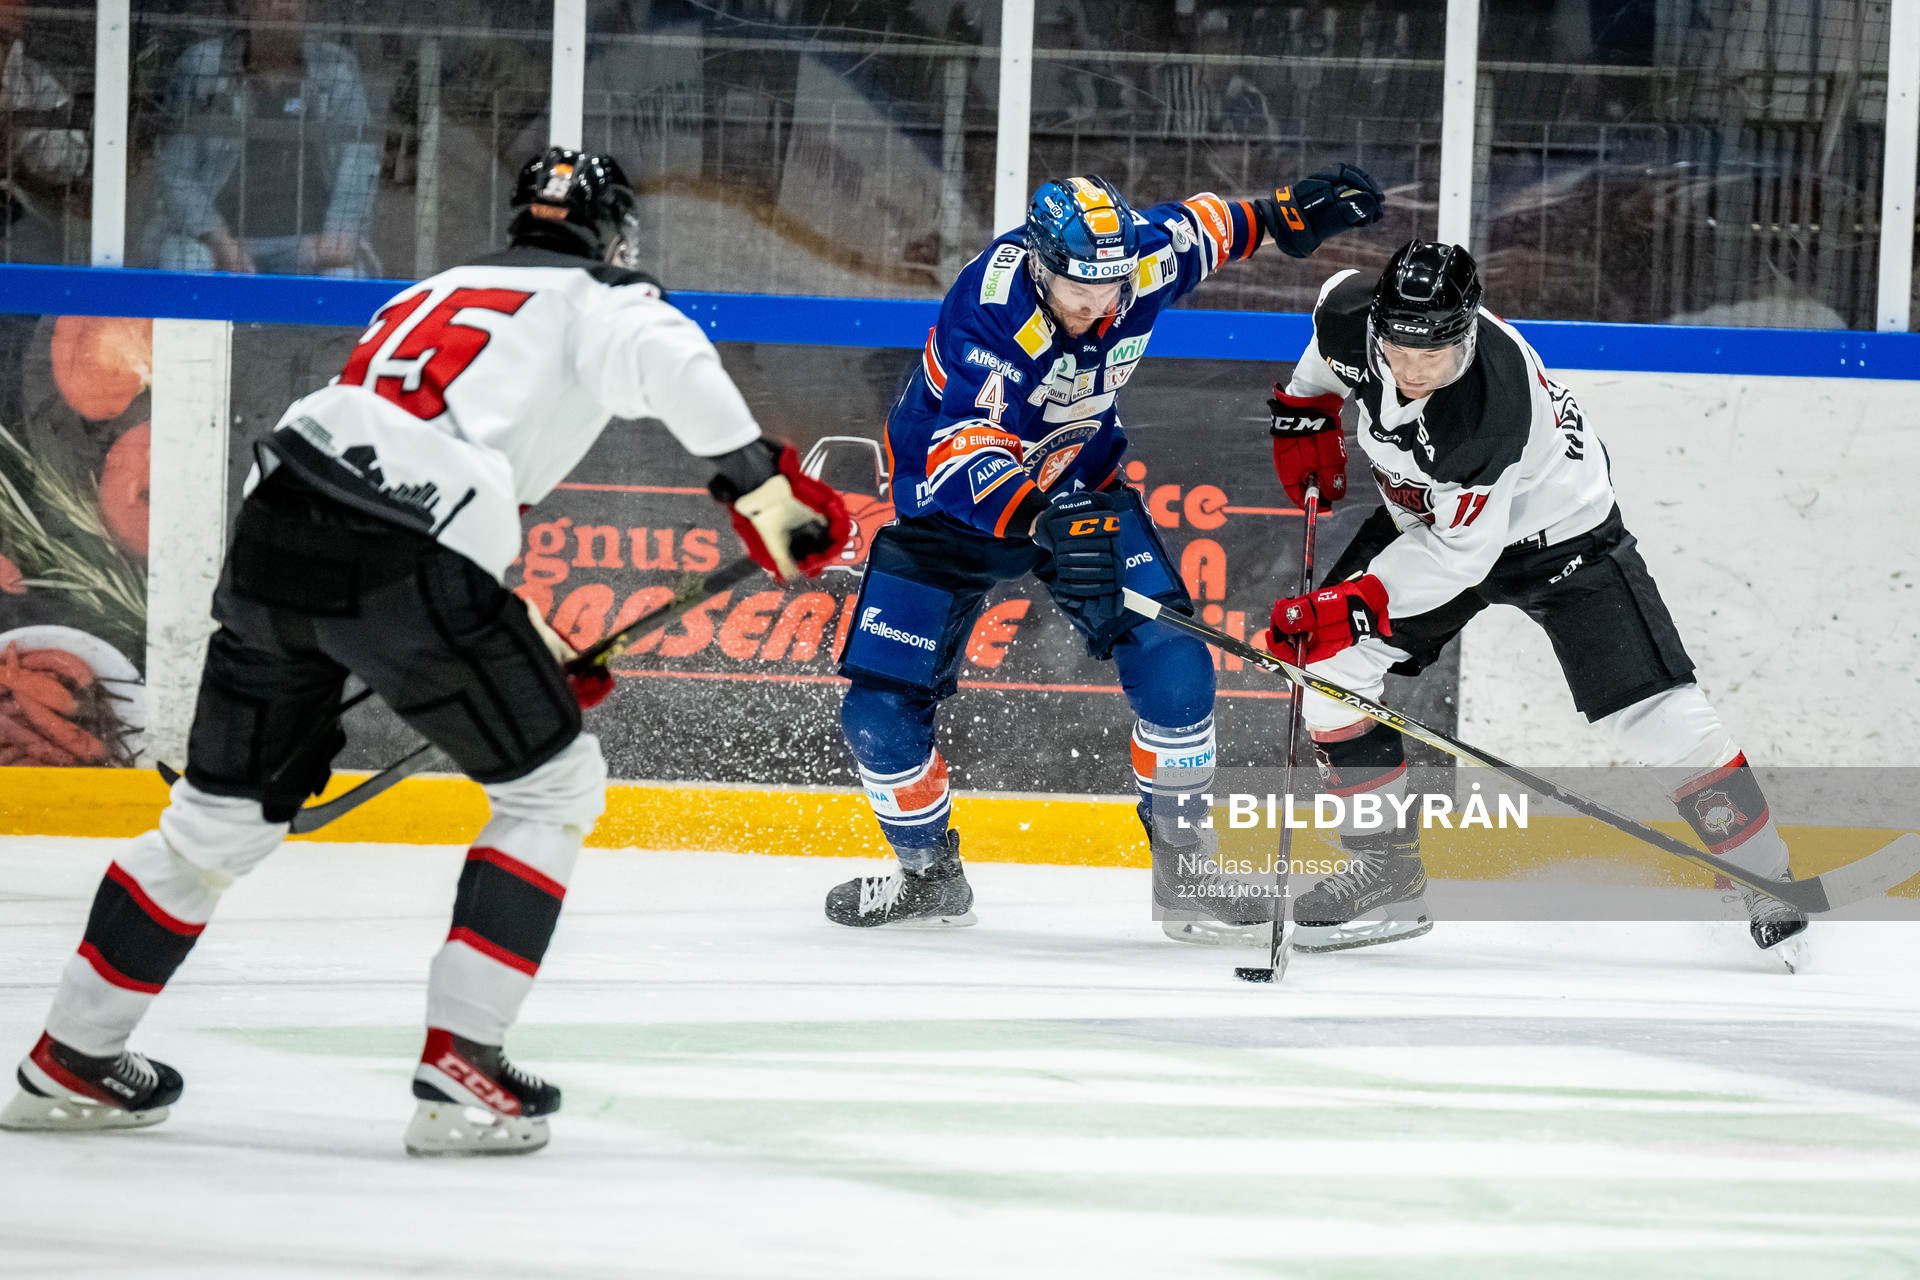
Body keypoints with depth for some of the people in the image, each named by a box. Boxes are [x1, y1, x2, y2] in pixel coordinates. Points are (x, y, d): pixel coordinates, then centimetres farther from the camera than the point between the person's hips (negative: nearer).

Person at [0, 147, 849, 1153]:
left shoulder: (435, 296, 34)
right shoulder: (603, 303, 13)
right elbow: (671, 362, -13)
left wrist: (531, 644, 39)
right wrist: (763, 486, -11)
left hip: (273, 537, 7)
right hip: (400, 568, -7)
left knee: (228, 808, 22)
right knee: (554, 784, 10)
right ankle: (457, 1068, 3)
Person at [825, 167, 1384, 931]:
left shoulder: (1141, 263, -19)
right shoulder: (987, 309, -35)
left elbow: (1192, 228, 7)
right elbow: (966, 446, -47)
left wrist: (1282, 216, 5)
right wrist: (1044, 520, -62)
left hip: (1080, 487, 3)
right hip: (950, 499, -3)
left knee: (1173, 667, -14)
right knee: (880, 714, -8)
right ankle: (929, 876, 18)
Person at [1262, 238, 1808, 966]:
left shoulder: (1490, 405, -41)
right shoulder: (1355, 320, -23)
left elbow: (1459, 553, -34)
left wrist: (1355, 604, -39)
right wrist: (1304, 413, 7)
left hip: (1555, 527, -6)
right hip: (1424, 515, 7)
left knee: (1657, 718, -14)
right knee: (1325, 663, -6)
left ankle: (1767, 886, 3)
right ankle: (1388, 872, 5)